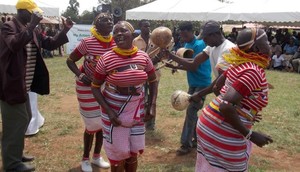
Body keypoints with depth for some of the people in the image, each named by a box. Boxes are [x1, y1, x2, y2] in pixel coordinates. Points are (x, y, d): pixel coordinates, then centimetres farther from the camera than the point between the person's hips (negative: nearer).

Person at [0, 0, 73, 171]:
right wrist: (32, 25, -37)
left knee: (24, 119, 18)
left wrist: (65, 31, 0)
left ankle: (16, 154, 34)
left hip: (23, 85, 9)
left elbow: (50, 44, 12)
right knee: (16, 122, -3)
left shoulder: (33, 31, 10)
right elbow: (15, 44, -34)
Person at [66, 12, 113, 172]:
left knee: (104, 122, 13)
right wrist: (80, 75, -25)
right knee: (92, 124, 3)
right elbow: (70, 60, -11)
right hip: (88, 87, -5)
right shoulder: (87, 42, -20)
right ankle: (85, 158, 26)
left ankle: (97, 156, 34)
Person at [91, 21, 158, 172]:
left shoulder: (143, 57, -6)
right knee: (118, 155, 8)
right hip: (114, 112, -2)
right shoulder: (106, 59, -14)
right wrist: (108, 111, -16)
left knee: (133, 153, 15)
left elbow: (153, 81, 8)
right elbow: (95, 87, -7)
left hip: (136, 111, 3)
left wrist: (152, 106, -2)